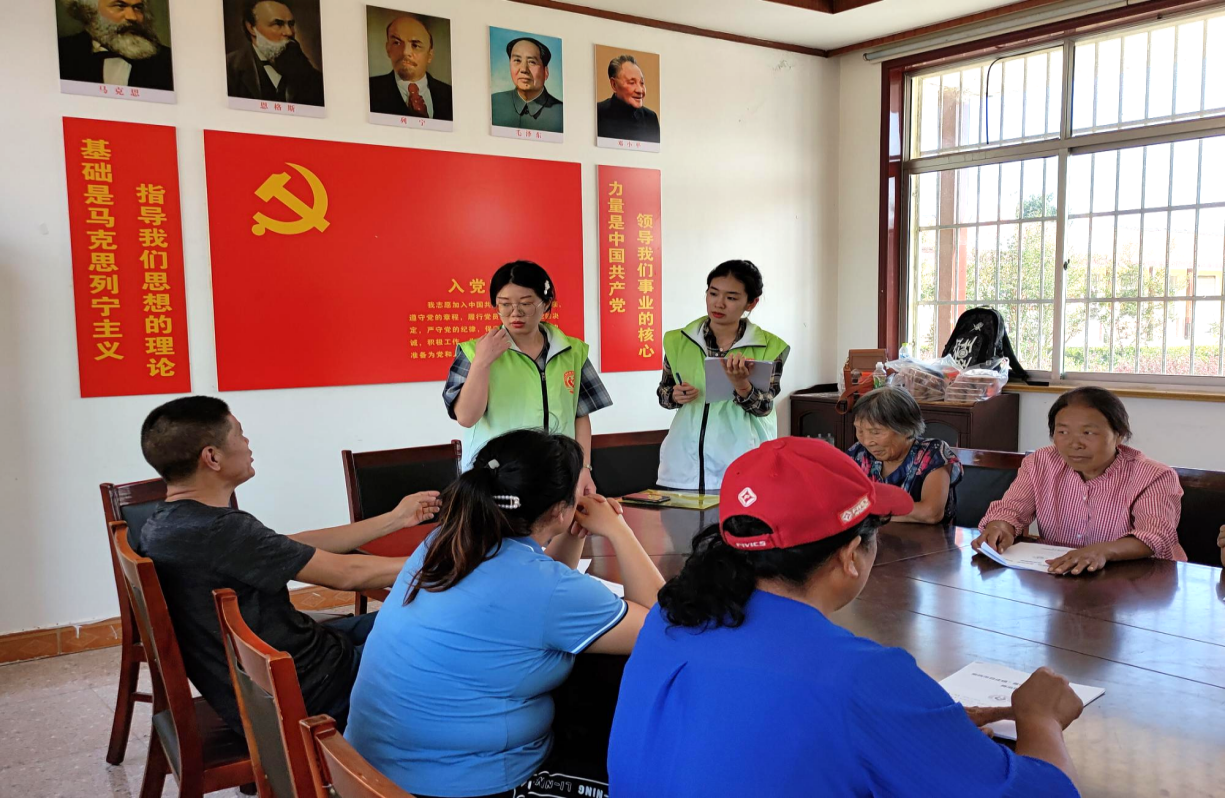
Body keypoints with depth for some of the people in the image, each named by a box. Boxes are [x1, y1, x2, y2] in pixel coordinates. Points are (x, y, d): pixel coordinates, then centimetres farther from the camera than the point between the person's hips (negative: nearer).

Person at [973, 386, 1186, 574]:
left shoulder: (1152, 478, -7)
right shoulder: (1040, 464, 5)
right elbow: (1010, 508, -2)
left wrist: (1103, 551, -42)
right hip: (1053, 576, 2)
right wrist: (1000, 528, -27)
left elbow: (1157, 536, -22)